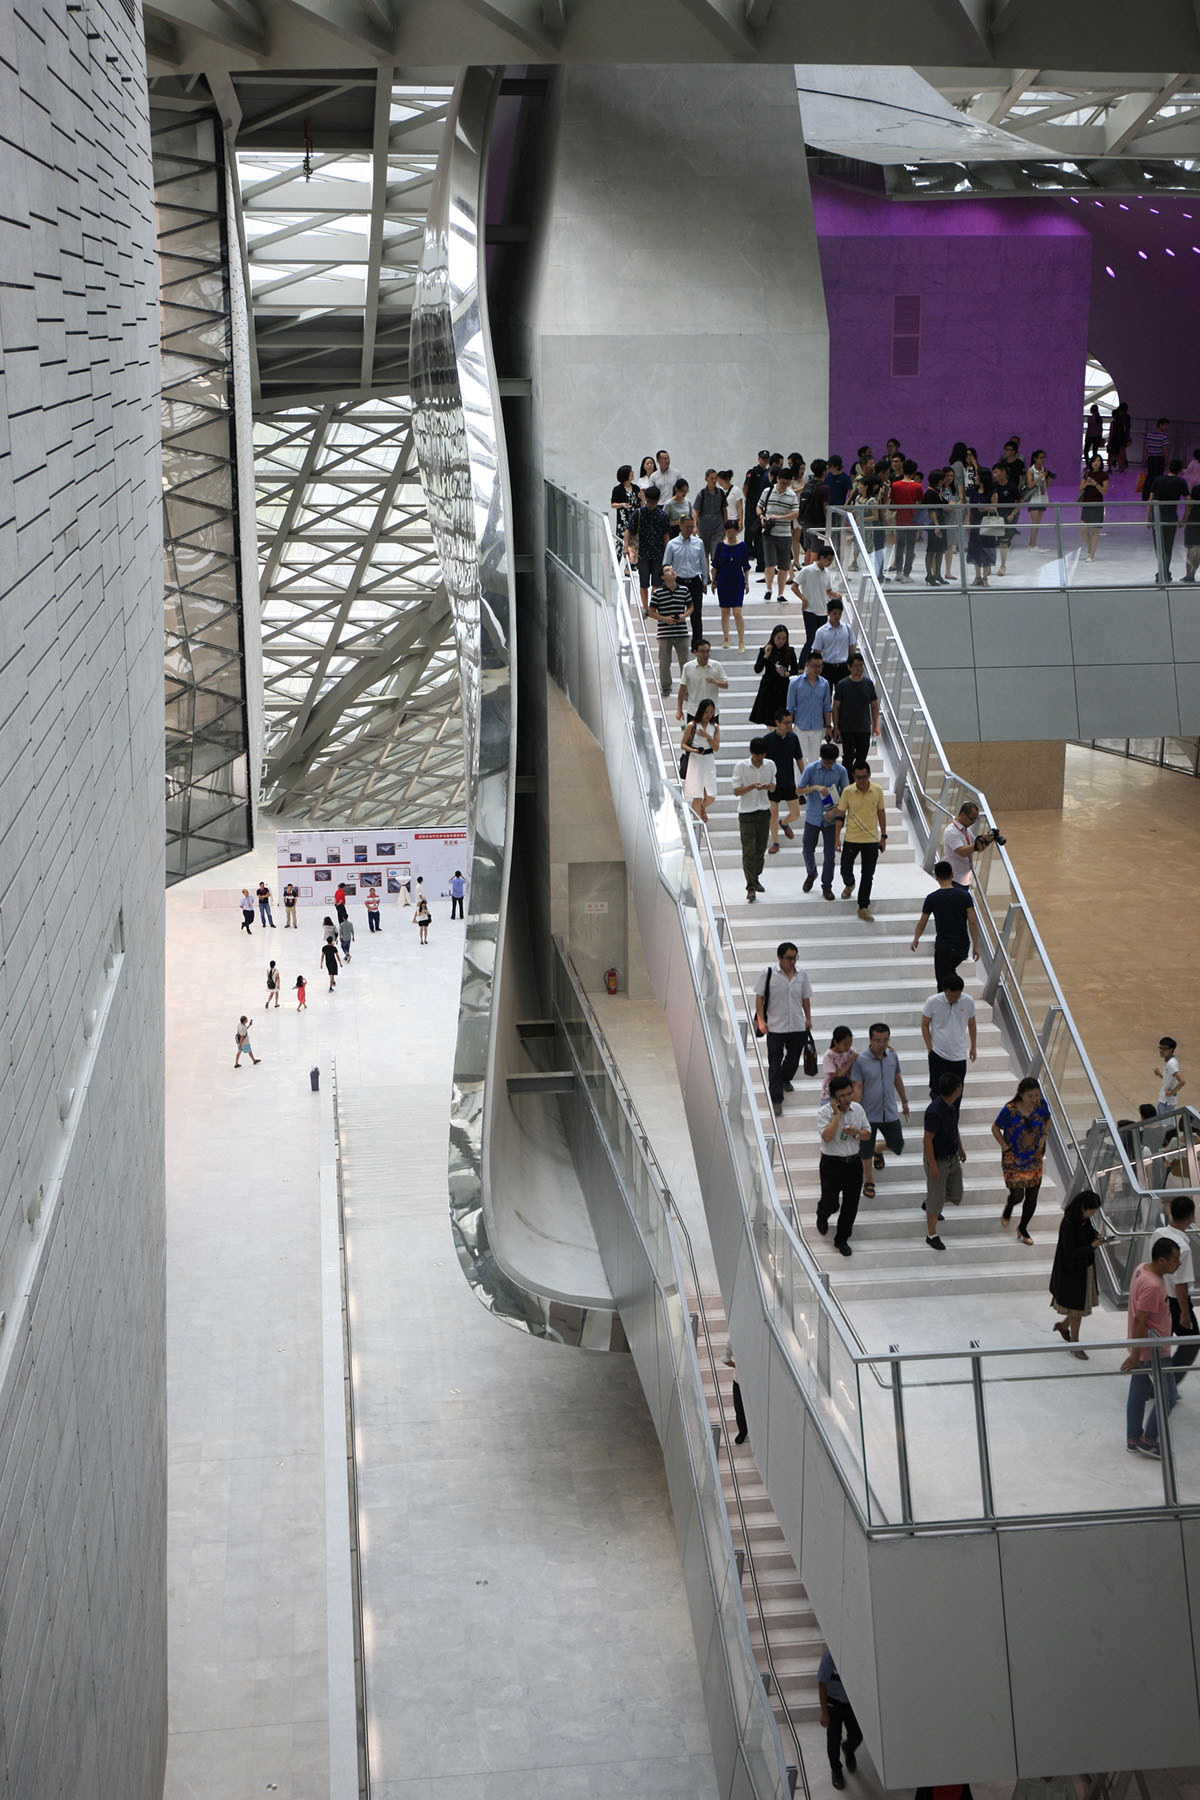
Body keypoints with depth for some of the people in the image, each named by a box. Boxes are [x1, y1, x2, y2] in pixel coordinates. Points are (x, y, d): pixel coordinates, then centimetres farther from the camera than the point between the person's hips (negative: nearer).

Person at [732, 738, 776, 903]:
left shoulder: (770, 765, 2)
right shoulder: (741, 766, -10)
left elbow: (773, 786, 11)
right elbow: (736, 791, -8)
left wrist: (769, 786, -14)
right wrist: (752, 787, -25)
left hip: (764, 811, 4)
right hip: (746, 813, -4)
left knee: (761, 848, 12)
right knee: (748, 850, -8)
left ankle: (755, 878, 31)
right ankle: (751, 887, -9)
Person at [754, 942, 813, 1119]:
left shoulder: (801, 975, 4)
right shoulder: (768, 973, -8)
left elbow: (805, 998, 14)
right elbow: (759, 998, -5)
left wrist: (808, 1019, 10)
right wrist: (761, 1021, -10)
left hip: (798, 1026, 4)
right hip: (775, 1027, -4)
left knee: (793, 1058, 17)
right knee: (774, 1063, -3)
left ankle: (785, 1079, 48)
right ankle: (776, 1100, 1)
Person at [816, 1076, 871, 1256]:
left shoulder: (857, 1109, 1)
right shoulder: (824, 1112, -14)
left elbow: (867, 1134, 10)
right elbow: (826, 1136, -27)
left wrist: (856, 1133, -12)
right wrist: (837, 1114, -26)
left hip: (854, 1163, 4)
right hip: (832, 1165, -4)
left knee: (851, 1206, 8)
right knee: (830, 1203, 6)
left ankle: (841, 1240, 25)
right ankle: (822, 1217, 43)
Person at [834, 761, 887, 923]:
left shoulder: (878, 791, -4)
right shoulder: (848, 792, -9)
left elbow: (881, 813, 6)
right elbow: (840, 815, -2)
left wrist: (883, 836, 6)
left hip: (871, 840, 1)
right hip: (851, 839, -1)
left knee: (868, 875, 2)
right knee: (846, 870, 6)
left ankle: (863, 908, 12)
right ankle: (849, 885, 42)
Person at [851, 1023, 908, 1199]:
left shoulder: (892, 1056, -3)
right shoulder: (860, 1061, -17)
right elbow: (857, 1088, -16)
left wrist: (904, 1101, 22)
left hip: (890, 1112, 4)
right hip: (869, 1114, -4)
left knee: (897, 1146, 9)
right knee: (866, 1151, 7)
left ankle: (878, 1149, 43)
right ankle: (868, 1182, 30)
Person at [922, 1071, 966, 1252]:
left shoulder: (953, 1104, -4)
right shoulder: (934, 1112, -31)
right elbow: (928, 1140, -24)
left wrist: (960, 1148, 23)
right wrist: (932, 1166, -20)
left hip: (952, 1157, 8)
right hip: (938, 1160, -8)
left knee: (956, 1196, 17)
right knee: (936, 1198, 4)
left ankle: (929, 1204, 45)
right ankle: (931, 1235, 20)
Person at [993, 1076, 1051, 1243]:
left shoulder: (1041, 1105, -11)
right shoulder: (1010, 1110, -22)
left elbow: (1047, 1121, 11)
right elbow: (995, 1128, -8)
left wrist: (1043, 1137, -4)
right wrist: (1005, 1148, -12)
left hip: (1034, 1158, 4)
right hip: (1014, 1159, -4)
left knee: (1032, 1197, 7)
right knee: (1018, 1195, -2)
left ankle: (1022, 1228, 30)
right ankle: (1008, 1208, 37)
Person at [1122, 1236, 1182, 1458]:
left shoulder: (1143, 1269, 1)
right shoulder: (1152, 1286, -29)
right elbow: (1139, 1321, -27)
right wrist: (1135, 1355, -21)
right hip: (1152, 1351, -10)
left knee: (1139, 1392, 18)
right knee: (1168, 1396, 3)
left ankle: (1133, 1439, 29)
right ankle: (1148, 1440, 13)